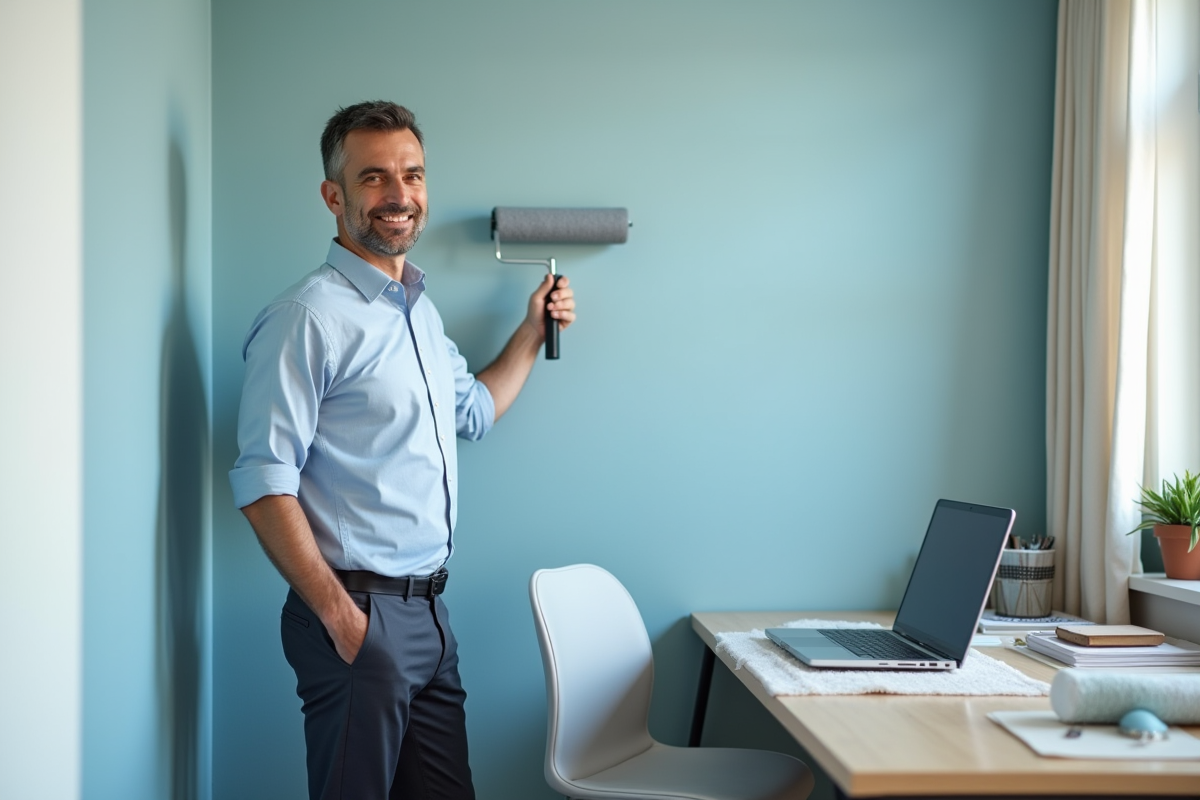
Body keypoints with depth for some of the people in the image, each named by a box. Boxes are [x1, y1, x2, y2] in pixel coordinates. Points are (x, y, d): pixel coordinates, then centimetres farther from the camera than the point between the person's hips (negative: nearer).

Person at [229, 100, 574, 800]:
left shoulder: (421, 310, 15)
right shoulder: (311, 316, -13)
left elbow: (475, 410, 32)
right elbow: (264, 484, -19)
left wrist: (533, 331, 23)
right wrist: (339, 615, -22)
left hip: (430, 609, 8)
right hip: (360, 615, -8)